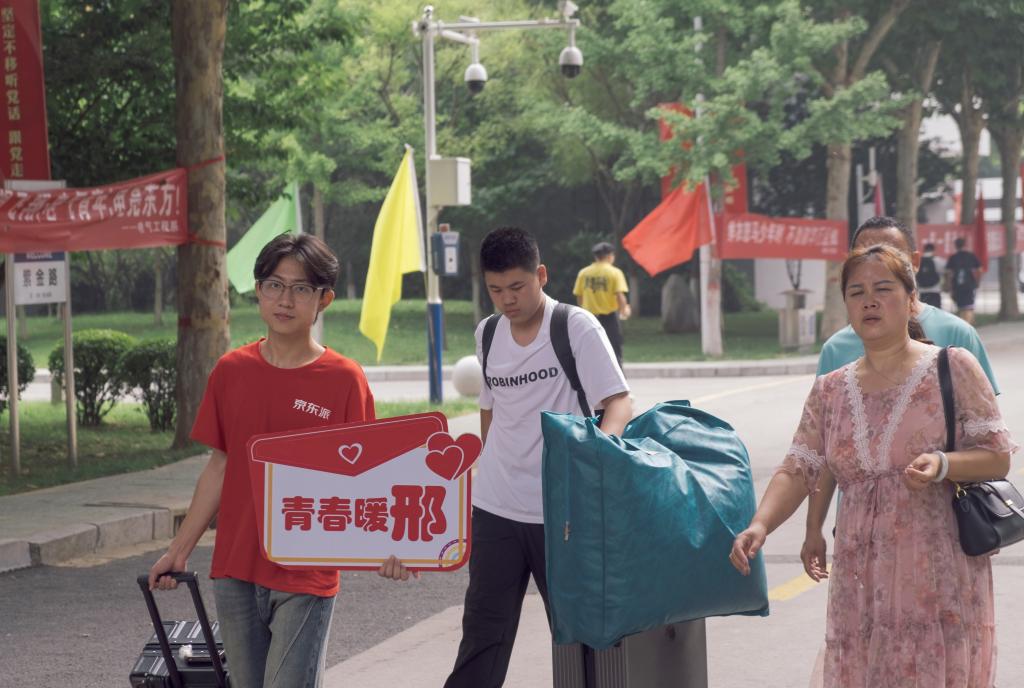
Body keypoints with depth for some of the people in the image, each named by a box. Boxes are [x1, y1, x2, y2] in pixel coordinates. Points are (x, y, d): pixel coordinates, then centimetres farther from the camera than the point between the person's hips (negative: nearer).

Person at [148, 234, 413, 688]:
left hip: (306, 578, -4)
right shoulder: (231, 371, 4)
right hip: (235, 571, 4)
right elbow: (219, 468, 11)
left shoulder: (343, 380, -6)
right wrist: (179, 551, 12)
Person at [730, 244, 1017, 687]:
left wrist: (943, 465, -21)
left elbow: (999, 456, -1)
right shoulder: (829, 392, 11)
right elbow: (797, 471, 4)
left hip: (941, 579, -3)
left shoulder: (953, 368, 0)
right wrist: (760, 525, -15)